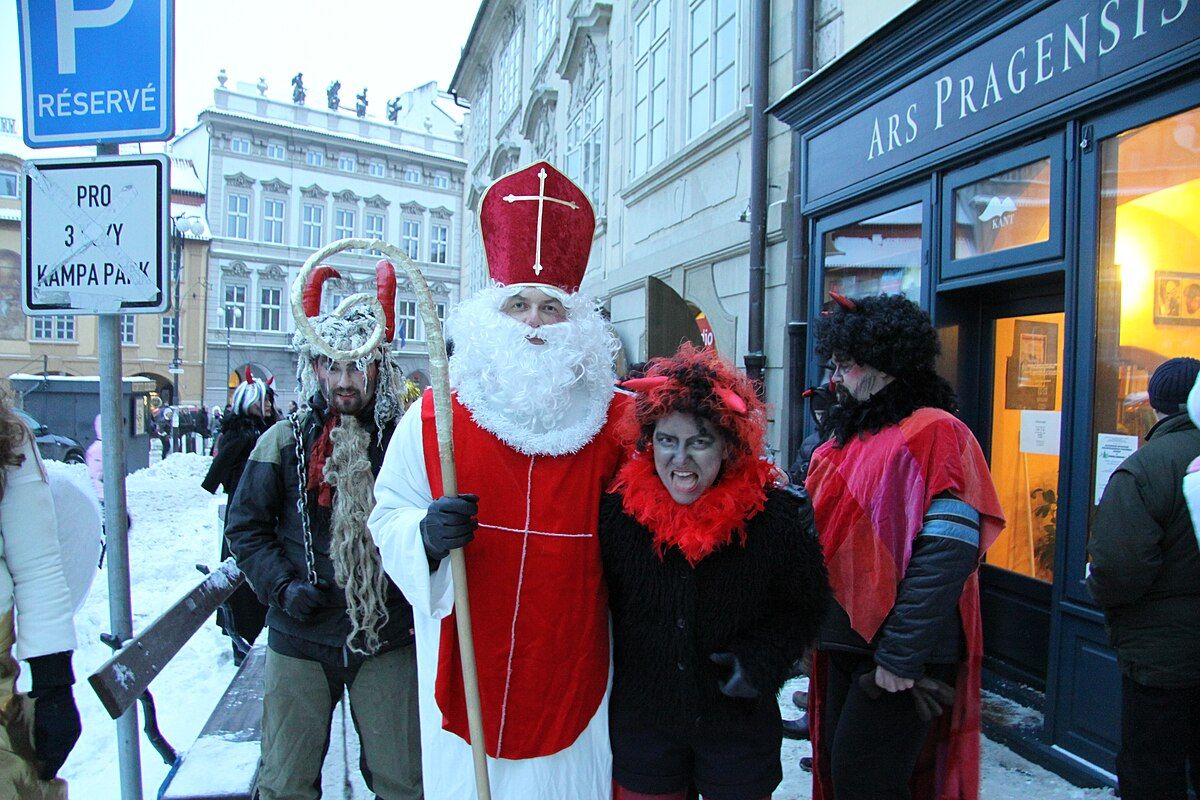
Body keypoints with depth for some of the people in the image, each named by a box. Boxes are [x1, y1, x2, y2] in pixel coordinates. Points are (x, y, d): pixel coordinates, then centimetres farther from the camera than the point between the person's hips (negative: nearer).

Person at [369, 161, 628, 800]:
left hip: (573, 669, 0)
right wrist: (425, 535, -17)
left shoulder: (616, 421, -3)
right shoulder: (432, 418, -2)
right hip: (466, 670, 0)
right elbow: (387, 516, 1)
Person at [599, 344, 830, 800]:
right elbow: (602, 601, 3)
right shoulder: (617, 509, -11)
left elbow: (805, 607, -2)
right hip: (642, 723, 1)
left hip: (741, 724, -1)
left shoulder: (776, 514, -15)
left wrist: (761, 661, -15)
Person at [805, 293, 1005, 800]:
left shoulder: (934, 433, -15)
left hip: (899, 655, -8)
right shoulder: (848, 437, 10)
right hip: (845, 644, 8)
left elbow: (945, 554, -22)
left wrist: (901, 656, -21)